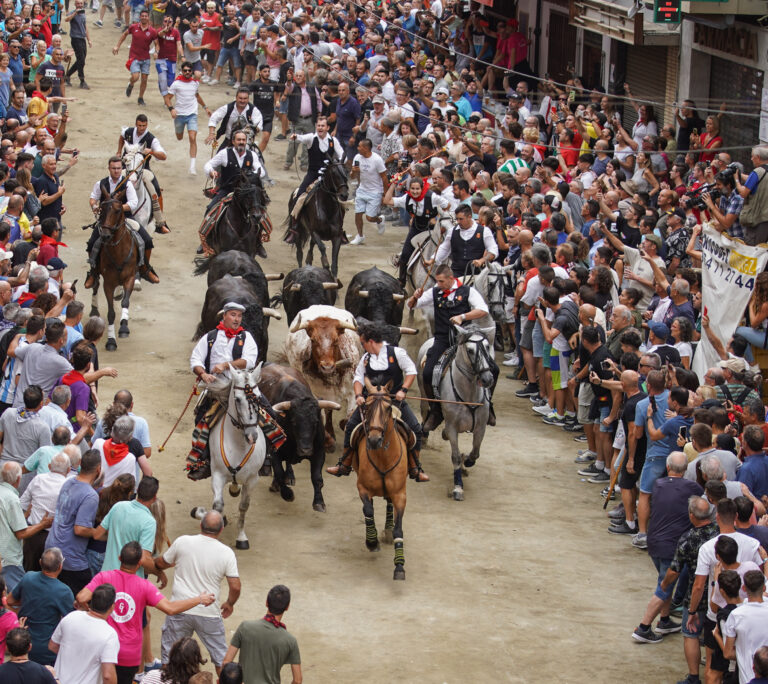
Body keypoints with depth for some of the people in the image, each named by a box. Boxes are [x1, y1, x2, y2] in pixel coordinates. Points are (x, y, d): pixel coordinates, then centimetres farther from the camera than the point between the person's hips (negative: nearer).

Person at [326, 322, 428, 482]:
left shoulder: (397, 352, -5)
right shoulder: (366, 358, 8)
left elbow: (411, 371, -5)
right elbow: (358, 378, 9)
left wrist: (403, 390, -17)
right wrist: (358, 395, -10)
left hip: (394, 399, -3)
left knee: (415, 429, -13)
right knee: (351, 426, -4)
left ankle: (414, 469, -1)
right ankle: (344, 465, 7)